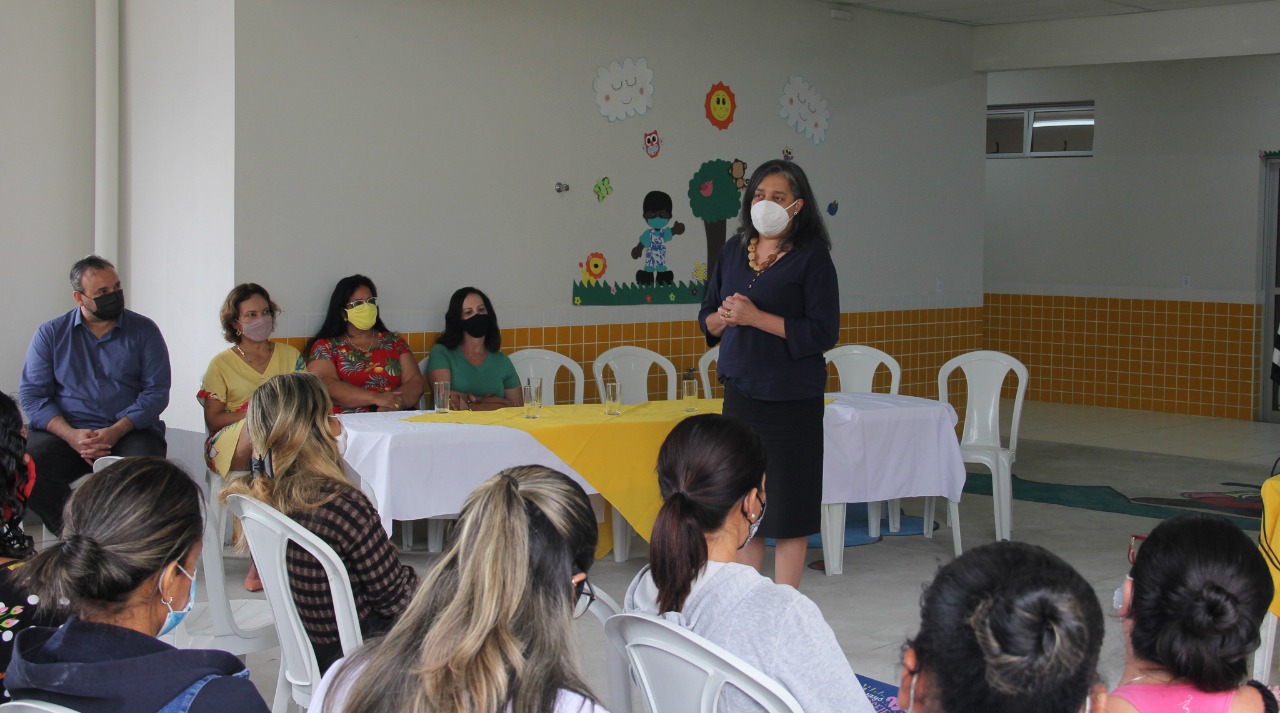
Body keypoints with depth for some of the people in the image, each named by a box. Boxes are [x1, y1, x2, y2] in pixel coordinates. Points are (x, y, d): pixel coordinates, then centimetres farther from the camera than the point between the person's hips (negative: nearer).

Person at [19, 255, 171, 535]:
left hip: (129, 430, -1)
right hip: (65, 432, 1)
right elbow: (31, 394, 4)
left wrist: (115, 432, -16)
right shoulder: (51, 334, 11)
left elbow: (157, 391, 1)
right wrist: (71, 435, -14)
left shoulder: (144, 331, 8)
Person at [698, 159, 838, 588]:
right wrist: (724, 317, -8)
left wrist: (756, 317, -17)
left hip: (791, 398, -5)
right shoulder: (735, 250, 10)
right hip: (741, 392, 5)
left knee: (788, 504, 1)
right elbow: (707, 319, 16)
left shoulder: (811, 256, -7)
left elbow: (823, 333, -13)